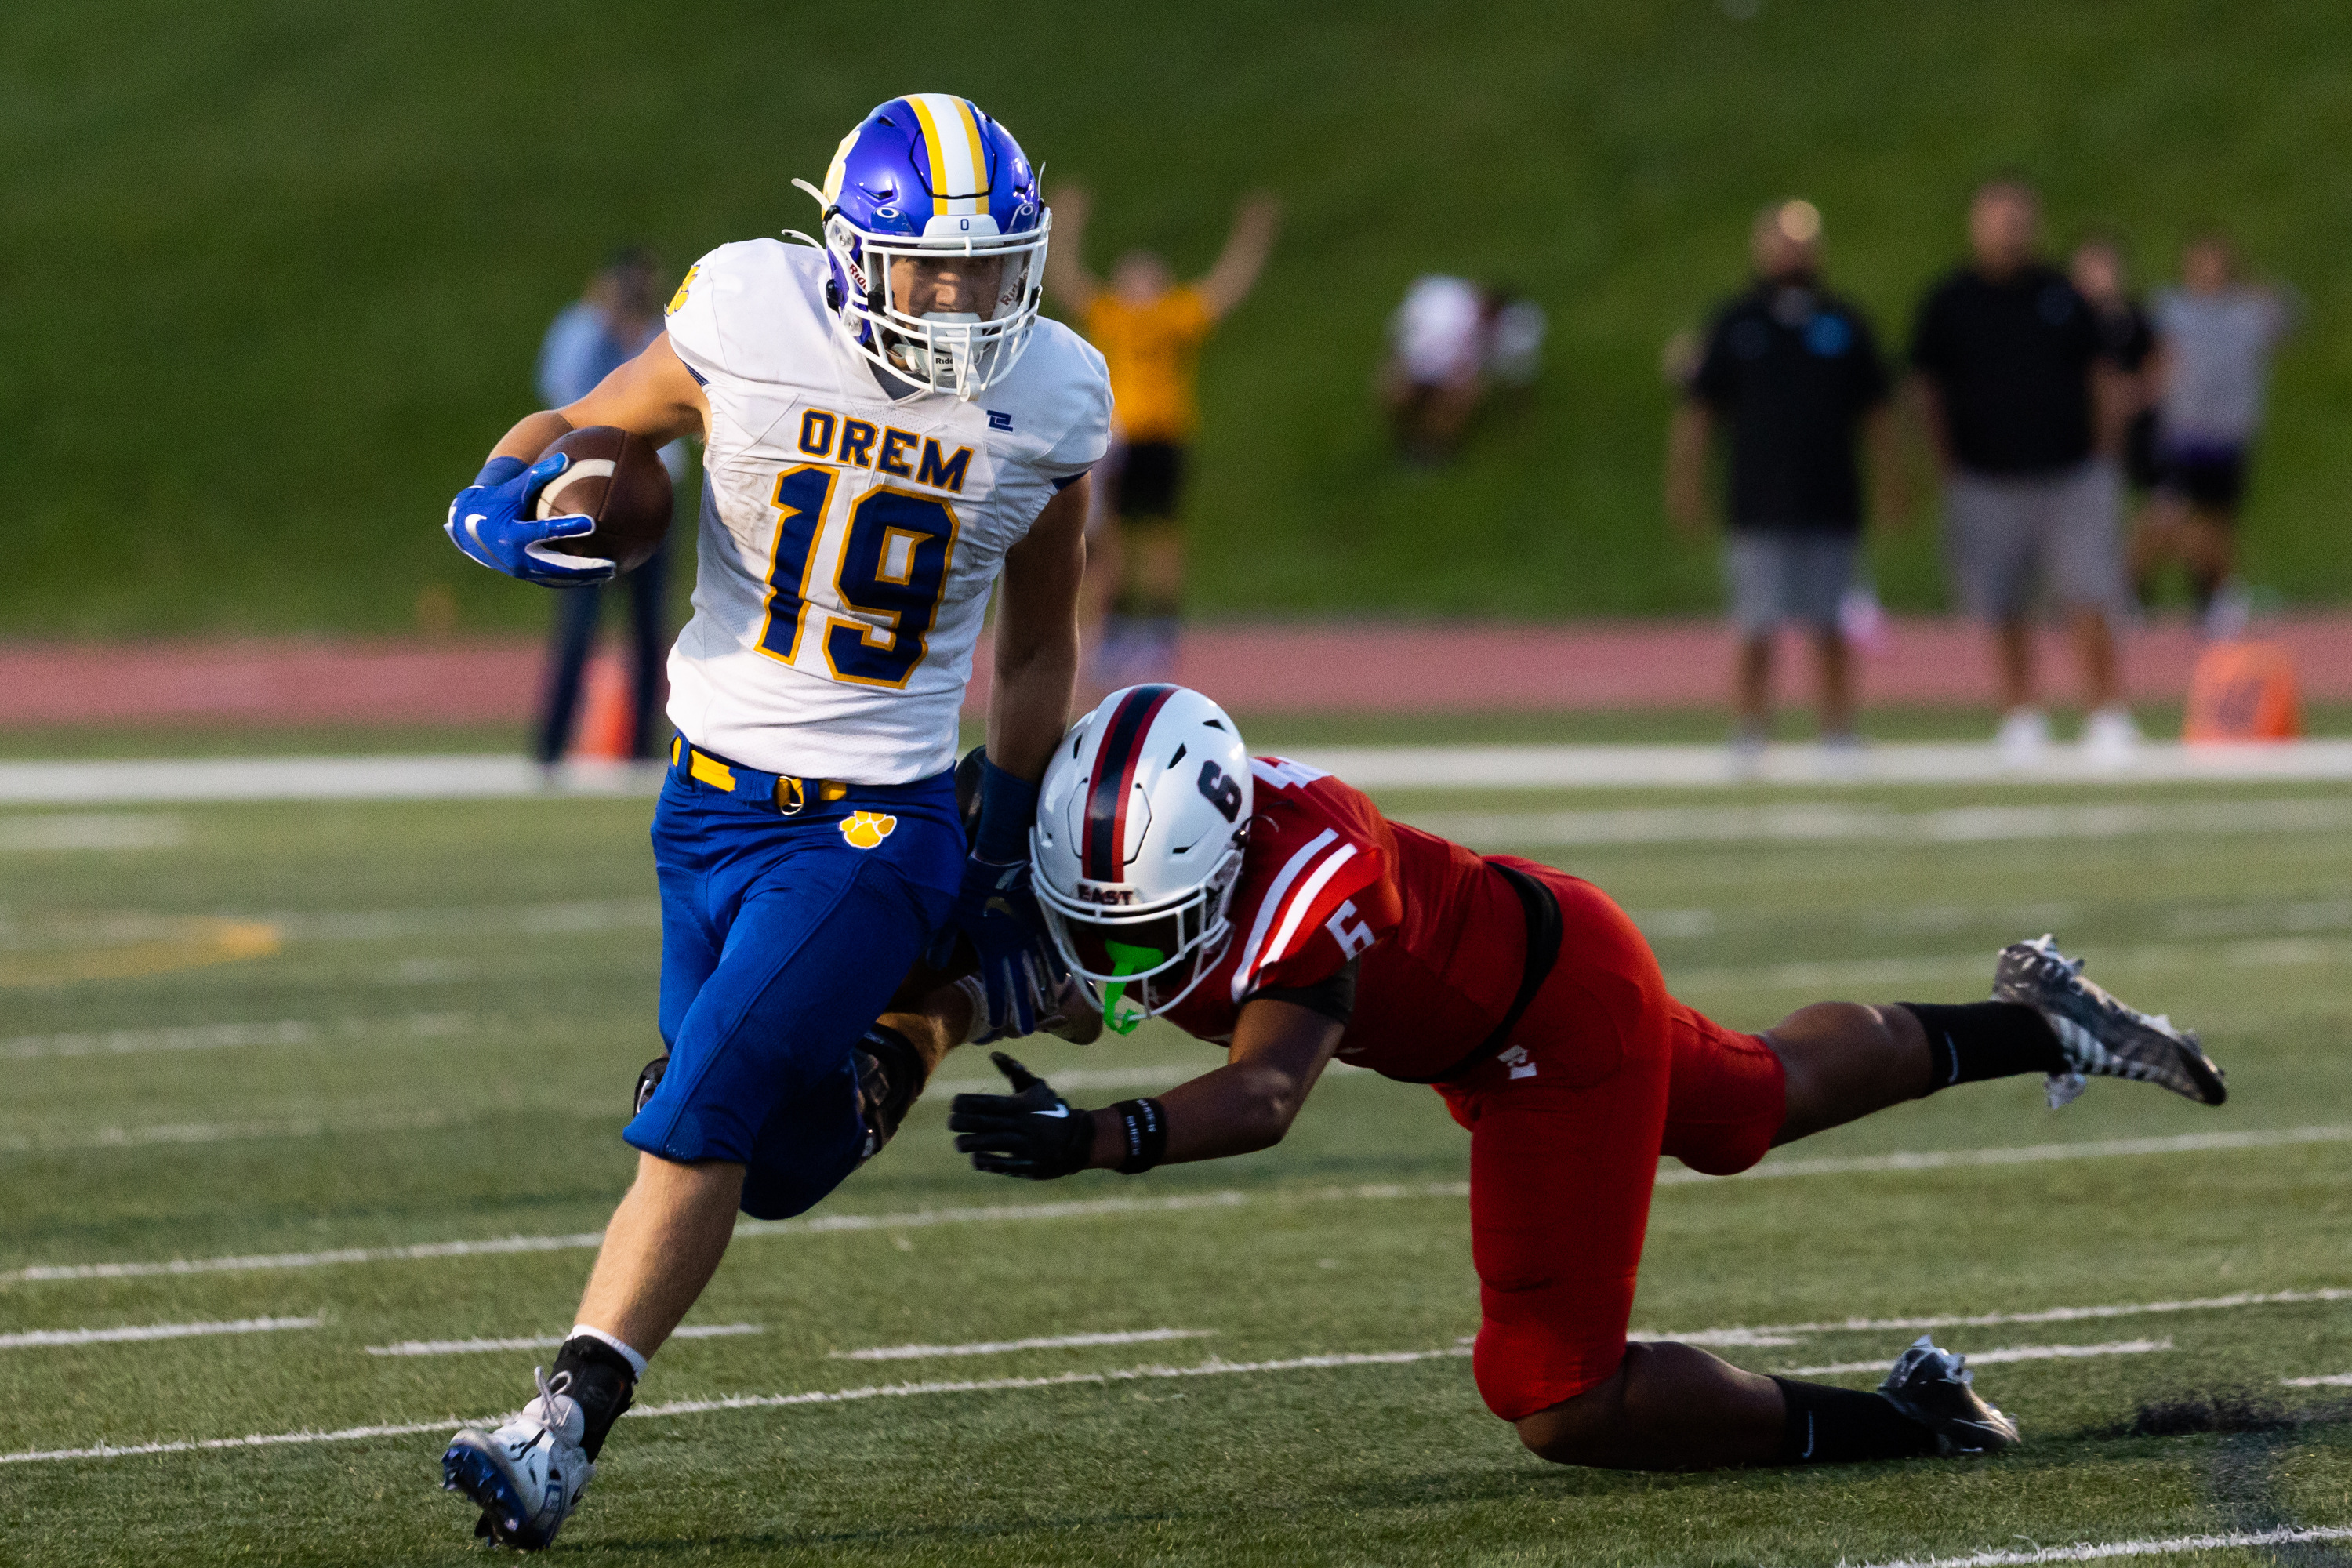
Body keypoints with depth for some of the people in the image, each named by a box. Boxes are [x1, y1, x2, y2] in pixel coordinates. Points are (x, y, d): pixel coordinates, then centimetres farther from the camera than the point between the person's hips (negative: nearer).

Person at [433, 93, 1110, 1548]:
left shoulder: (1050, 402, -5)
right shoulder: (748, 324, -10)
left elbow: (1037, 648, 9)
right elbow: (576, 430, 5)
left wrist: (1008, 863, 11)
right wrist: (507, 497, -19)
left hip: (878, 823, -2)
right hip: (713, 795, 2)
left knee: (700, 1119, -15)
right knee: (773, 1165, 7)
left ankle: (566, 1429, -9)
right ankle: (878, 1043, 39)